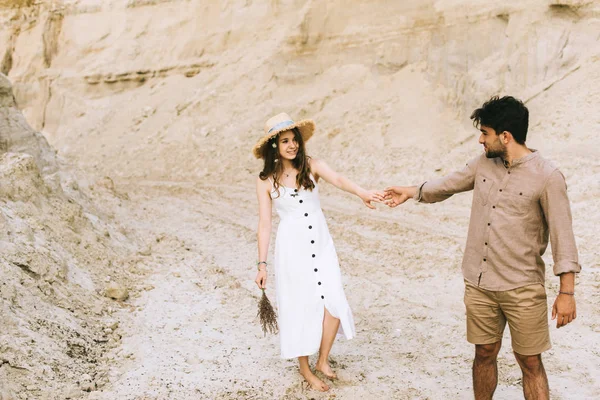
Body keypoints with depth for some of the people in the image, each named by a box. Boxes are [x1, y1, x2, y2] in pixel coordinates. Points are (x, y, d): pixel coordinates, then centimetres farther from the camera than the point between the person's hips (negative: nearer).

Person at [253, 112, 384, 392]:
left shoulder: (311, 166, -2)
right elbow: (264, 223, -1)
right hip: (292, 248, -2)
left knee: (333, 302, -5)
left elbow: (337, 179, -22)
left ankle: (323, 360, 18)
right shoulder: (266, 180, -4)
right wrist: (262, 264, -3)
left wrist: (360, 192, -43)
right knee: (300, 306, 5)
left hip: (321, 243, 2)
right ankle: (305, 369, 23)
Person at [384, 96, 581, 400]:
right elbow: (449, 184, 22)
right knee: (484, 353, 15)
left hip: (523, 288, -5)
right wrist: (411, 192, 29)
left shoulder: (547, 177, -14)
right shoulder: (483, 164, 4)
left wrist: (567, 293, -14)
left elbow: (562, 236, -13)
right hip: (479, 284, 5)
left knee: (530, 363, 3)